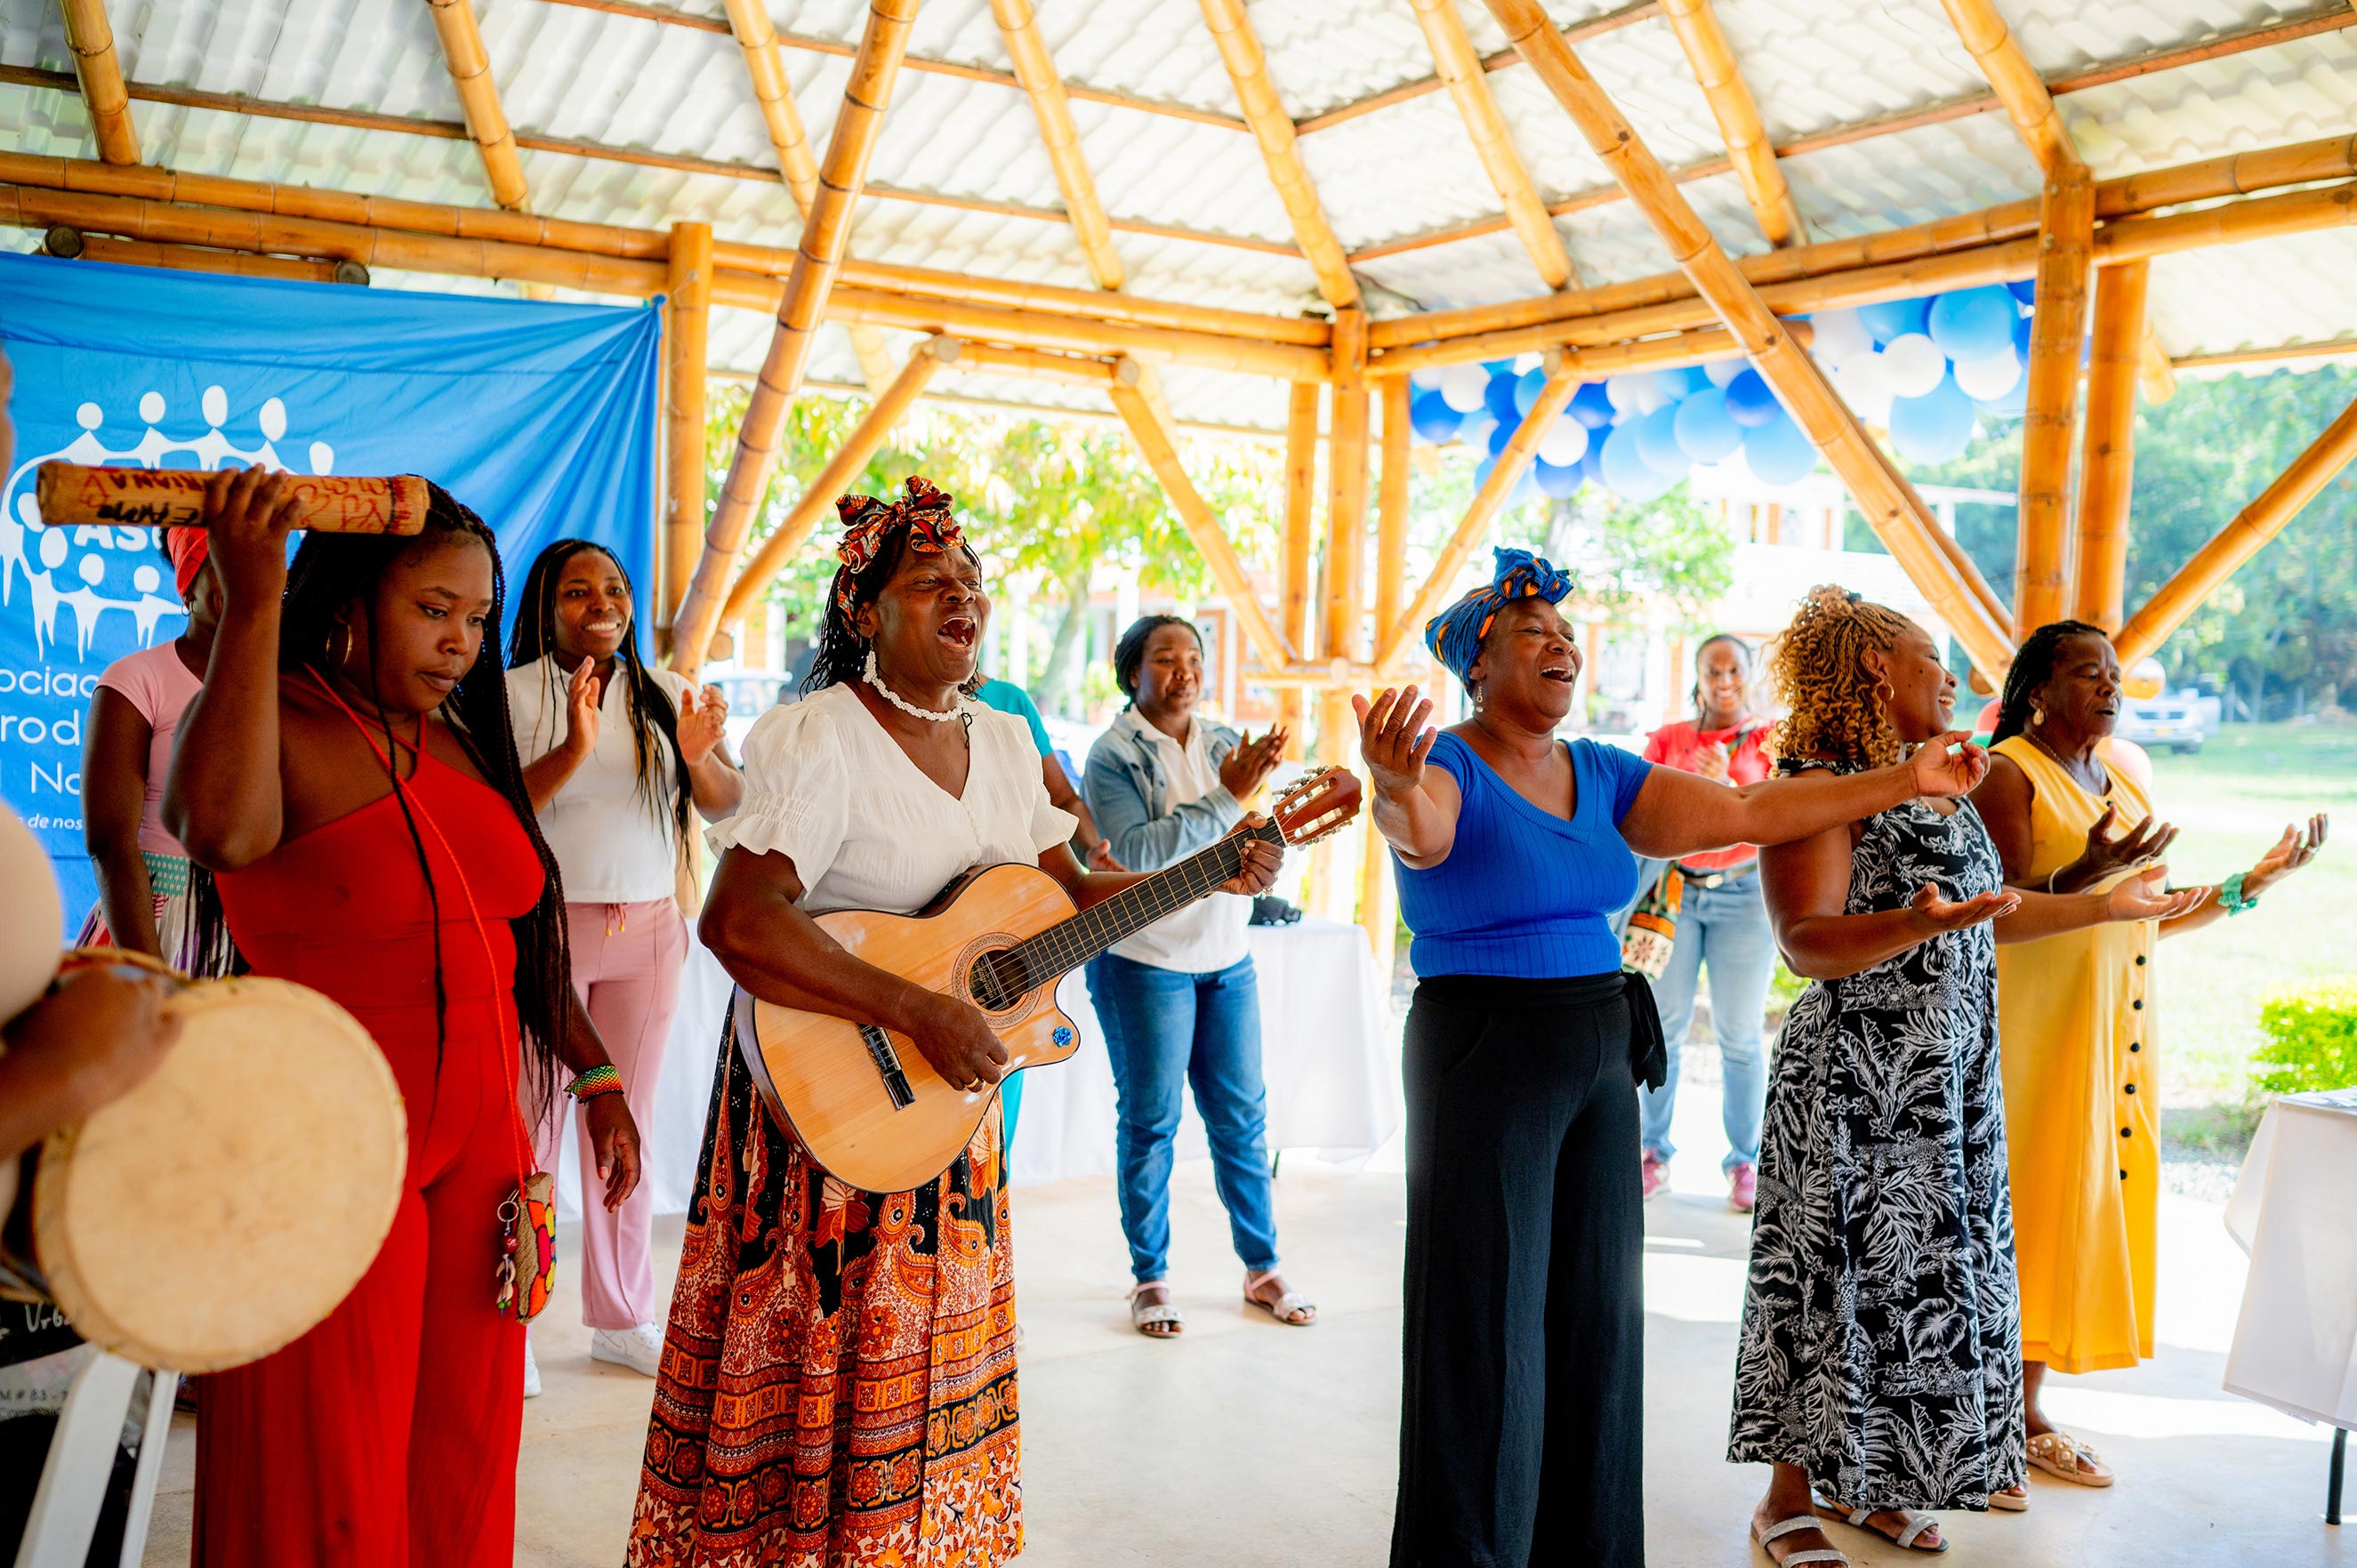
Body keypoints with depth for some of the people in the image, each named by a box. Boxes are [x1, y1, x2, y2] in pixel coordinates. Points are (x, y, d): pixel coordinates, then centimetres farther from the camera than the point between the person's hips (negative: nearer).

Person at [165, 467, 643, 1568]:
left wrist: (596, 1076, 16)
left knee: (464, 1452, 14)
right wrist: (252, 603, -34)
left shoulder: (458, 740, 11)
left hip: (480, 1136, 7)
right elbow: (221, 830, -35)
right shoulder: (273, 720, -10)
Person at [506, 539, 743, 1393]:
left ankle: (621, 1315, 20)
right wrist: (572, 749, -27)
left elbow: (727, 807, 3)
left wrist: (700, 756, -18)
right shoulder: (513, 694, -4)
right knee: (531, 1123, -3)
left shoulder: (668, 694, 7)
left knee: (627, 1123, 10)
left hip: (649, 929, 4)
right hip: (545, 926, -4)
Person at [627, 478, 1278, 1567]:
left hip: (952, 1099, 7)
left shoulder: (1004, 741, 7)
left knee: (929, 1375, 18)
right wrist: (921, 1013, -31)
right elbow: (736, 923, -29)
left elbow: (1071, 892, 14)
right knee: (821, 1388, 4)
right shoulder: (819, 741, -18)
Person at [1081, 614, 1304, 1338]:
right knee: (1150, 1120, 2)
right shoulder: (1114, 754, -7)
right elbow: (1140, 851, -20)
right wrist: (1225, 796, -21)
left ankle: (1261, 1268, 21)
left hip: (1226, 958, 5)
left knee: (1241, 1116, 9)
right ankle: (1150, 1279, 14)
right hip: (1144, 960, -5)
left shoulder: (1224, 743, 8)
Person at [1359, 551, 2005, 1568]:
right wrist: (1400, 790, -56)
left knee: (1595, 1311, 12)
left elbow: (1747, 813, 8)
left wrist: (1905, 781, 6)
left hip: (1600, 1058, 7)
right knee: (1488, 1329, -1)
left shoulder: (1602, 776, 10)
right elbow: (1423, 833, -33)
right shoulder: (1446, 768, -10)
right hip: (1484, 1055, -7)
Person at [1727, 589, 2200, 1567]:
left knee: (1926, 1280, 13)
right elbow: (1805, 942, -22)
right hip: (1857, 1081, -9)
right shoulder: (1822, 785, -14)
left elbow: (1987, 911, 20)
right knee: (1840, 1283, -1)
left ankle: (1866, 1481, 26)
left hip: (1952, 1082, 9)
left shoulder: (1940, 782, 14)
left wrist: (2111, 906, 23)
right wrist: (1917, 925, -37)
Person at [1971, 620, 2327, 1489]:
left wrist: (2251, 882, 12)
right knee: (2019, 1209, -5)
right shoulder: (2006, 772, -8)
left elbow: (2146, 917, 17)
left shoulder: (2125, 779, 15)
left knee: (2087, 1203, 8)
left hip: (2117, 1023, 8)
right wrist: (2087, 874, -30)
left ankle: (2026, 1411, 18)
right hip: (2034, 1022, -7)